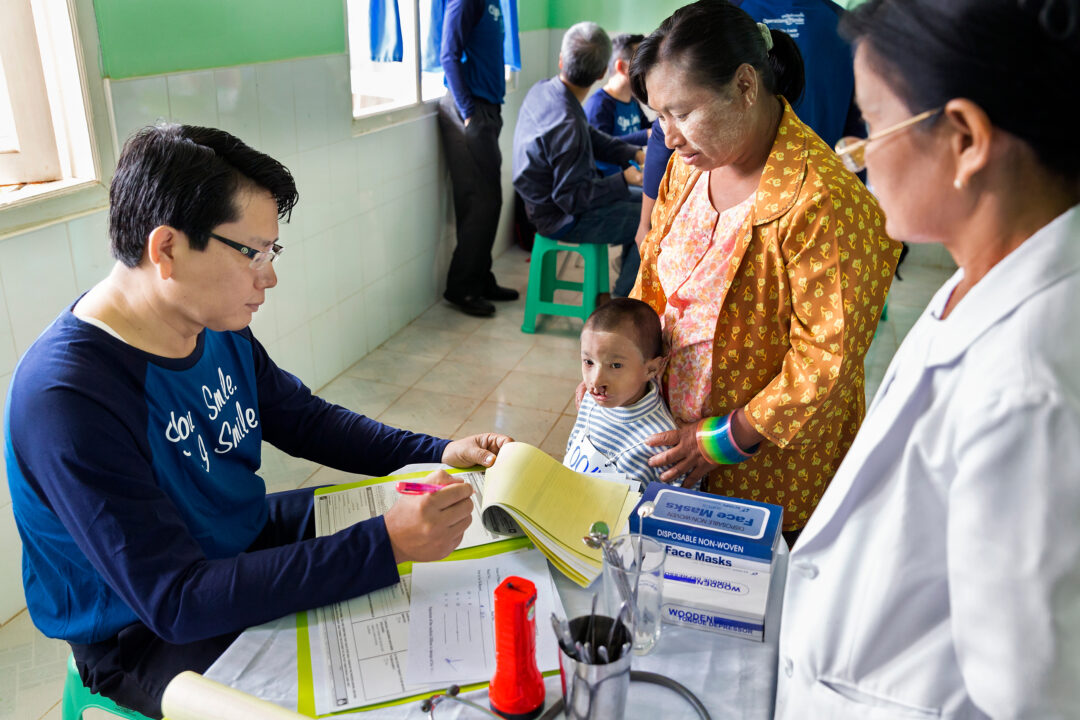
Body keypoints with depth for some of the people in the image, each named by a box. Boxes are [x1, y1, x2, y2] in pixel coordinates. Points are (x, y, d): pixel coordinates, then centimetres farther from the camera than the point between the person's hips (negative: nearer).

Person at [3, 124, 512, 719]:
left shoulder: (219, 327, -7)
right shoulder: (66, 397, -32)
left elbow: (305, 419, 7)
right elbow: (177, 601, -32)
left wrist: (439, 453, -5)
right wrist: (384, 545, -38)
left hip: (247, 540, 8)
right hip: (146, 634, -7)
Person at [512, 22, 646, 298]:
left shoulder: (543, 90, -3)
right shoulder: (567, 124, -32)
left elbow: (592, 136, 11)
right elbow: (571, 199, -27)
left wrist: (633, 153, 1)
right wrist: (624, 179, -18)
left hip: (549, 200, 10)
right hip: (563, 219, -10)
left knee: (641, 204, 20)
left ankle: (626, 288, 27)